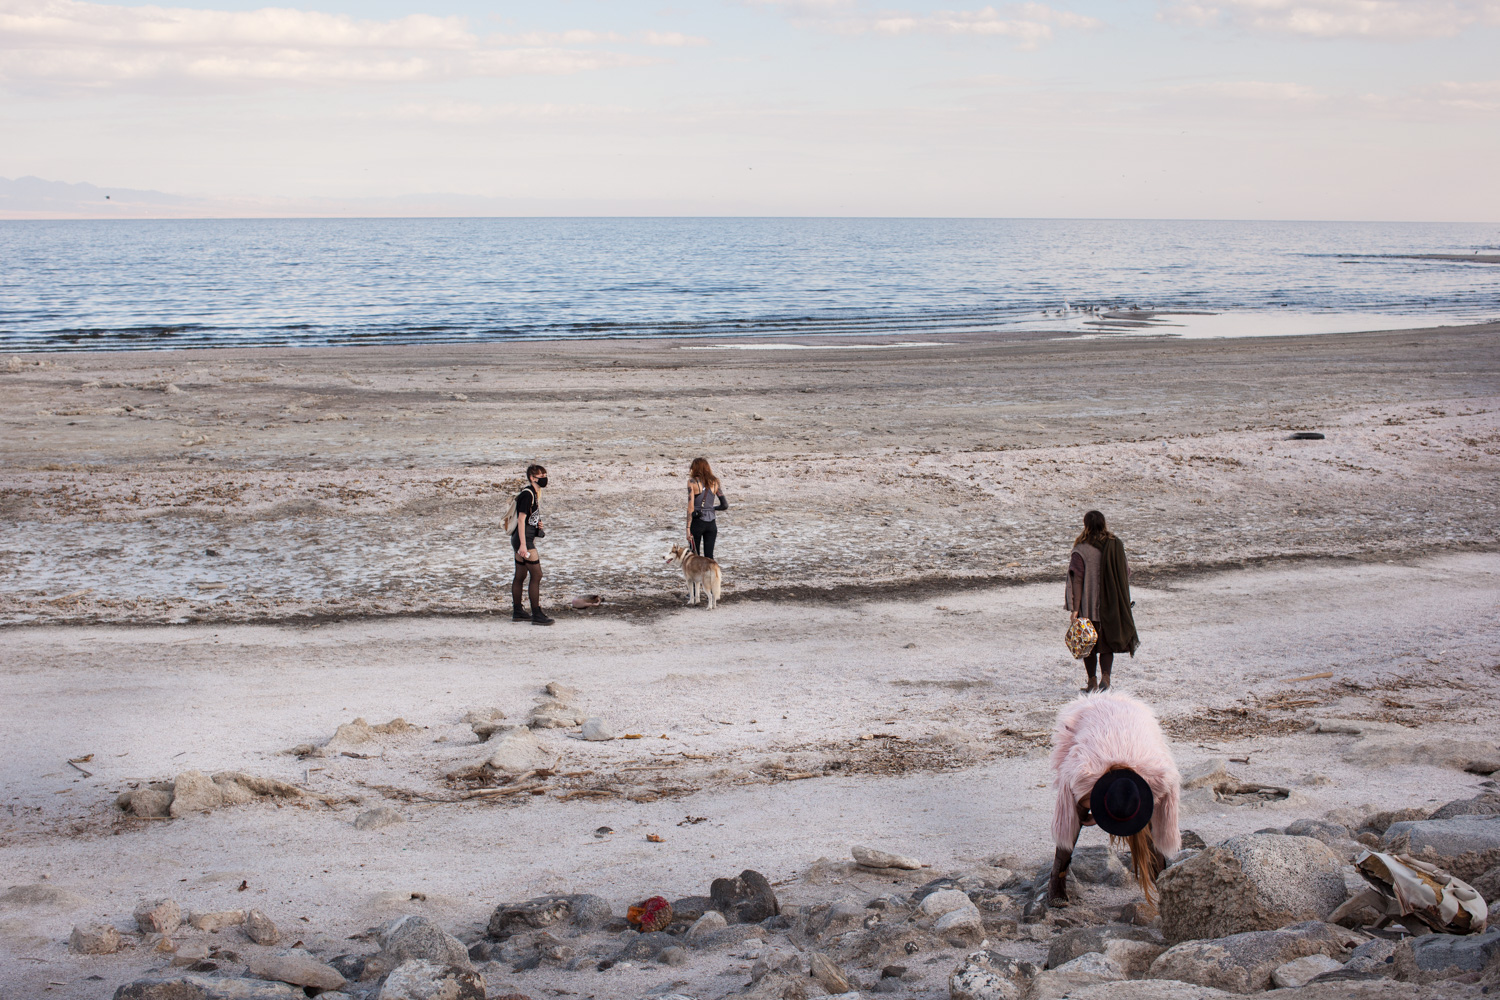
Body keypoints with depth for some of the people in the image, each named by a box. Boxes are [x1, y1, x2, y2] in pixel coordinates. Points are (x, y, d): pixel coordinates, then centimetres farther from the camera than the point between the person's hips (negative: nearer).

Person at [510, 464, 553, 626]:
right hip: (524, 539, -10)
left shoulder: (534, 493, 14)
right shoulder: (527, 494, -16)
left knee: (520, 576, 14)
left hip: (524, 540, 10)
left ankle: (517, 612, 21)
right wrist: (523, 544, -25)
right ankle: (536, 614, -8)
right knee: (536, 575, -9)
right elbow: (521, 519, -21)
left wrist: (537, 524, 7)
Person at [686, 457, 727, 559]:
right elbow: (725, 505, 7)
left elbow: (691, 507, -11)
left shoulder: (692, 482, -6)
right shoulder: (714, 482, 6)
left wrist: (688, 528, -11)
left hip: (697, 521, -4)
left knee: (695, 556, 4)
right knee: (709, 556, 6)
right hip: (711, 523, 4)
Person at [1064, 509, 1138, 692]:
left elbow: (1077, 580, -15)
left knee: (1089, 644, 12)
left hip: (1089, 606, -3)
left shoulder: (1081, 550, -14)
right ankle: (1105, 676, -6)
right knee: (1107, 643, 13)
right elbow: (1125, 573, 7)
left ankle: (1092, 682, 15)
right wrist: (1123, 602, 19)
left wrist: (1075, 608, -13)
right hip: (1112, 606, 3)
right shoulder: (1116, 545, -1)